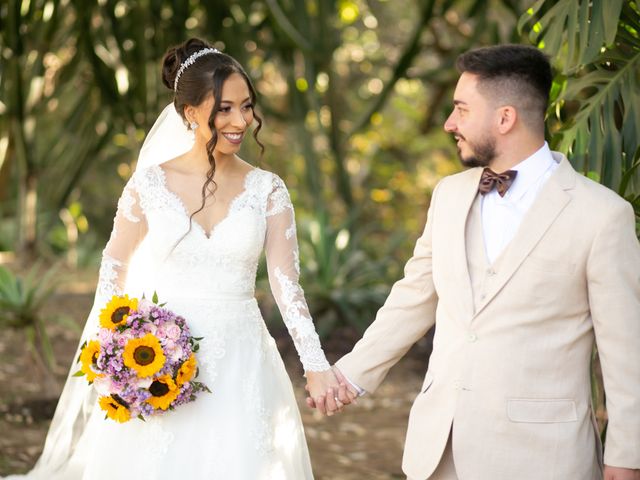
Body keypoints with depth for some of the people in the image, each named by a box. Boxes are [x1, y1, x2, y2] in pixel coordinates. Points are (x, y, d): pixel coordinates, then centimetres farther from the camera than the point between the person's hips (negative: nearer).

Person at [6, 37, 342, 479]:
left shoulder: (268, 190, 0)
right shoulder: (150, 184, -3)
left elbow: (287, 283, -7)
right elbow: (114, 271, 7)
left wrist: (316, 365, -19)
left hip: (240, 364, 1)